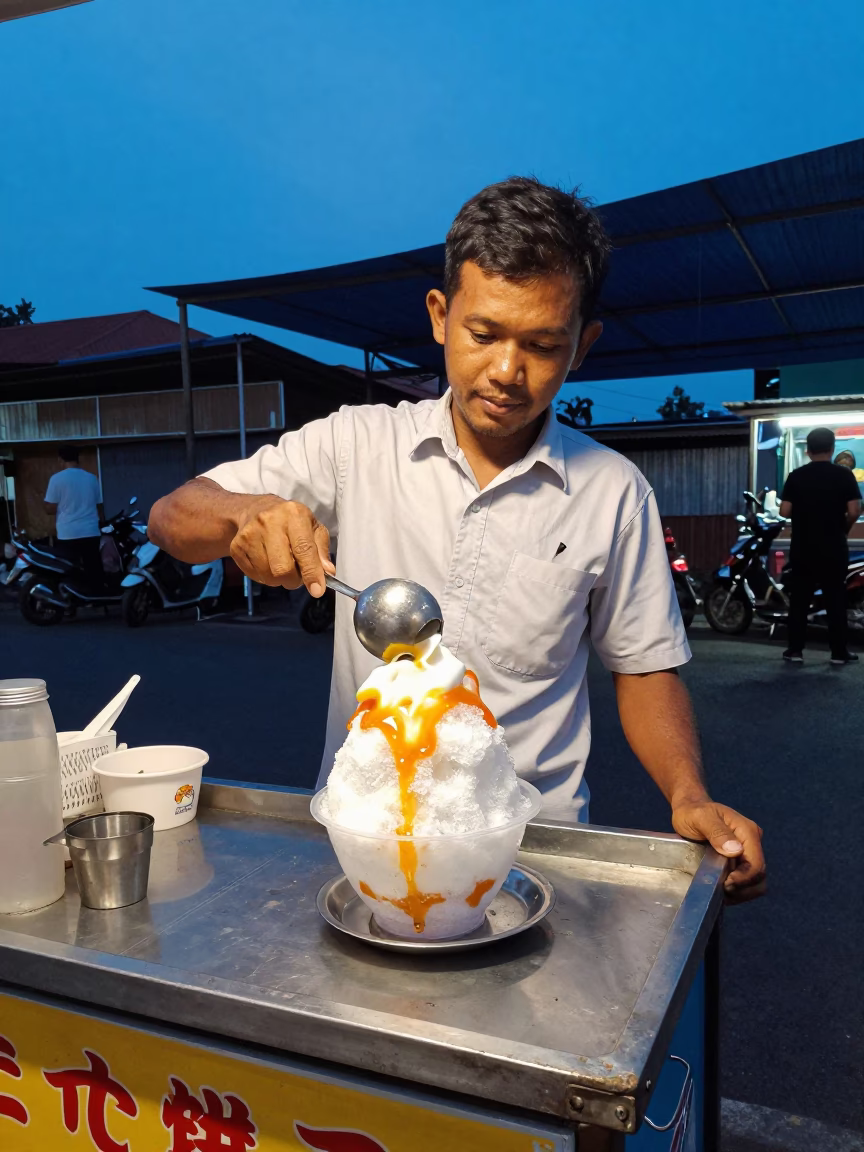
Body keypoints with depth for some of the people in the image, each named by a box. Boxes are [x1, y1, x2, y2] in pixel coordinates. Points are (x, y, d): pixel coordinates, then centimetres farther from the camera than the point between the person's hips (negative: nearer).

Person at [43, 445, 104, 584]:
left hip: (67, 534, -4)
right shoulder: (91, 478, 7)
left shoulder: (57, 479, -5)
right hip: (91, 533, 4)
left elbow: (50, 509, -4)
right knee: (94, 571, 8)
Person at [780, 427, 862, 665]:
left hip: (802, 548, 1)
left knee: (799, 599, 7)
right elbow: (854, 511, -10)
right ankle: (839, 651, 9)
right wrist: (844, 528, 9)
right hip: (833, 547, -1)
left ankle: (795, 650, 8)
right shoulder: (844, 474, -5)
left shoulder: (795, 476, -2)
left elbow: (785, 511, -6)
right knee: (836, 599, 7)